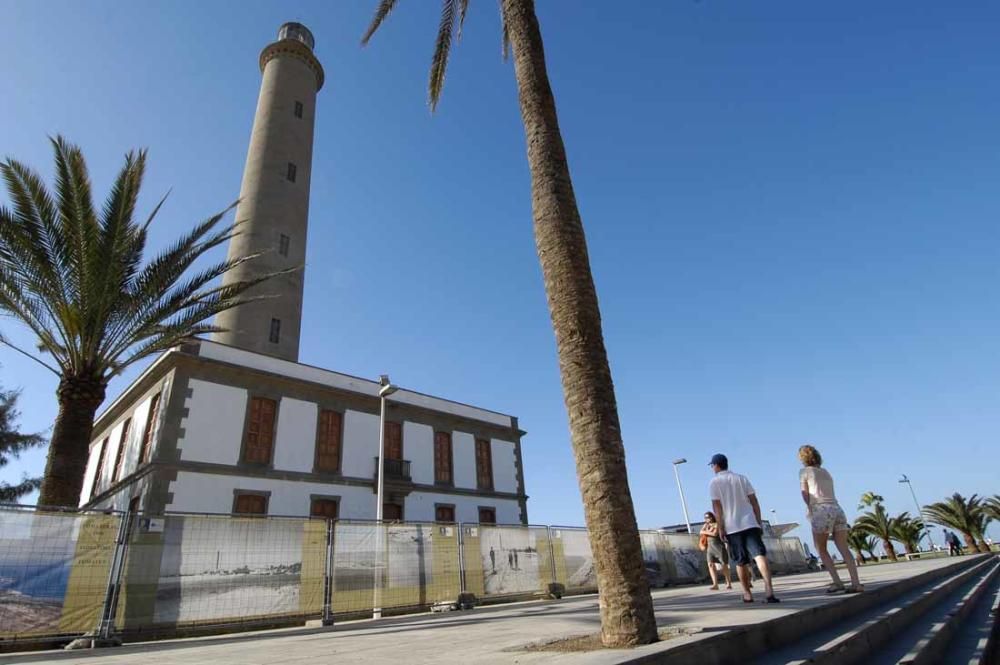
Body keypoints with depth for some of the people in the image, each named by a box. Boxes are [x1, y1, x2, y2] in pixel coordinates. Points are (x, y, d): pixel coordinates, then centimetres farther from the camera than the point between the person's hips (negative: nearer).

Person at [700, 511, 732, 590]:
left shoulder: (717, 524, -1)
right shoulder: (706, 525, 17)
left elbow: (715, 533, -14)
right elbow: (701, 532, 4)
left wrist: (706, 532, -3)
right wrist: (709, 531, -8)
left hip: (718, 546, -5)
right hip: (709, 546, 5)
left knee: (724, 564, -2)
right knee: (711, 564, -9)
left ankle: (729, 583, 11)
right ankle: (715, 584, -12)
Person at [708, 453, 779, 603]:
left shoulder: (714, 482, 2)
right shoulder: (742, 478, 12)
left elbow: (717, 506, -5)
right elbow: (754, 502, 9)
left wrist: (720, 528, -3)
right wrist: (759, 523, 13)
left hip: (732, 527, -1)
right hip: (750, 523, 2)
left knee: (741, 562, 9)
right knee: (760, 555, -9)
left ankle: (747, 594, 16)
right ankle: (768, 588, -25)